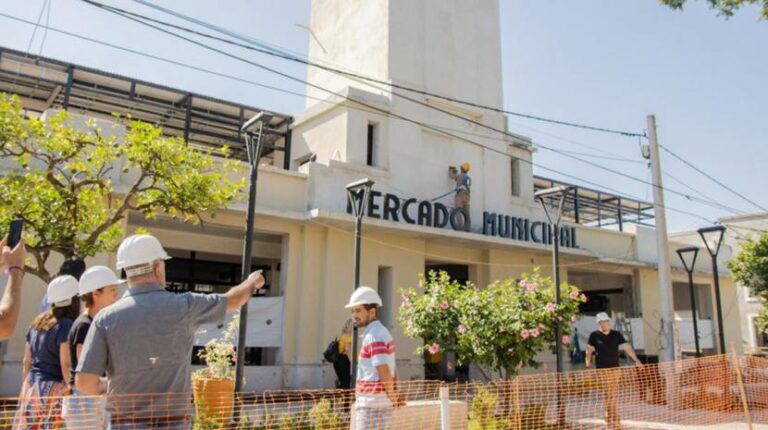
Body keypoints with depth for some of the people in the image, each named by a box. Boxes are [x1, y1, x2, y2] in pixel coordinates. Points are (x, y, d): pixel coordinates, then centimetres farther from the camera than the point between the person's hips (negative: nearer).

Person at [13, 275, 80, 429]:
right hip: (54, 389, -8)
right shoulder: (66, 326, -12)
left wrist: (26, 388, 23)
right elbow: (66, 365, -16)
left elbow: (27, 362, 16)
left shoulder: (37, 323, 11)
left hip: (31, 387, 8)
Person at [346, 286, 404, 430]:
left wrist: (393, 397, -9)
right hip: (370, 403, 10)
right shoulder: (382, 332, 15)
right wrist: (395, 393, 8)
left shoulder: (373, 336, -16)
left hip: (373, 404, -10)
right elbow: (392, 369, 18)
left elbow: (383, 371, -22)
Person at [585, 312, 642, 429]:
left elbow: (626, 347, 1)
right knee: (609, 395, -8)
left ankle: (609, 419, 23)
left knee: (612, 396, 8)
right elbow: (589, 351, 1)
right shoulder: (594, 336, 0)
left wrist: (636, 360, -9)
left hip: (616, 368, 3)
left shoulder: (616, 335, 7)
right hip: (603, 369, -3)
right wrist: (588, 364, -9)